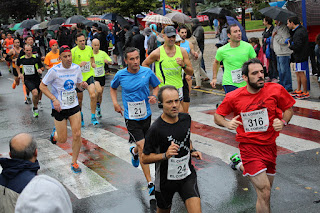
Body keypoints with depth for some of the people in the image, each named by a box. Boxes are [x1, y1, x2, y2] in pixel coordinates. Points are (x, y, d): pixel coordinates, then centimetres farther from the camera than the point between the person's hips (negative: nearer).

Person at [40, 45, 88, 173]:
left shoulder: (76, 68, 0)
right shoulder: (54, 70, -13)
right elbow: (42, 86, -5)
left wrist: (83, 86, -12)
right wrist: (54, 99, -17)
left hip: (74, 106, 3)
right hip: (59, 108, -3)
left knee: (77, 135, -6)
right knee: (62, 139, 2)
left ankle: (74, 162, 12)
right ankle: (55, 133, 40)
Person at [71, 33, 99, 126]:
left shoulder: (89, 48, 3)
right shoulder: (73, 51, -10)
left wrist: (93, 63, 6)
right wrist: (79, 65, -22)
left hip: (89, 75, 2)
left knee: (93, 95, -19)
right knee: (79, 99, 10)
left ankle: (93, 117, -7)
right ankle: (80, 115, 38)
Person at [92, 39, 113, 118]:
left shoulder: (103, 53, 0)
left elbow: (111, 62, 3)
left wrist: (107, 61, -19)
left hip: (102, 76, 3)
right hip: (93, 76, -3)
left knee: (100, 94, 9)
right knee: (99, 90, -26)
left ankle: (98, 110, 29)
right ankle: (97, 102, 4)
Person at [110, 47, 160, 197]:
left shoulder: (147, 72, -6)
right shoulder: (120, 75, -6)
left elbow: (156, 86, 10)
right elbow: (113, 88, 14)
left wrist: (154, 96, -11)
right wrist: (115, 102, -1)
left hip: (146, 115, 3)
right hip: (131, 117, -3)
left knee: (144, 145, 19)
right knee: (142, 147, -12)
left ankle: (134, 151, 59)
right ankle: (150, 183, -6)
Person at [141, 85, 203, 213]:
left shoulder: (186, 118, -2)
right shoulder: (156, 129, -21)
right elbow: (145, 158, -14)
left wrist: (192, 151, 2)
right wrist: (165, 155, -28)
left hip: (187, 175, 3)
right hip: (166, 180, -3)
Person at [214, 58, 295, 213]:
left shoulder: (276, 90, -8)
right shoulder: (233, 97, -9)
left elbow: (289, 108, 8)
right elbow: (217, 116, 3)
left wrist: (283, 122, -11)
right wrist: (227, 123, -18)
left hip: (270, 145, 4)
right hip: (249, 146, -4)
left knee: (266, 187, 20)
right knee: (264, 192, -14)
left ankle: (240, 164, 47)